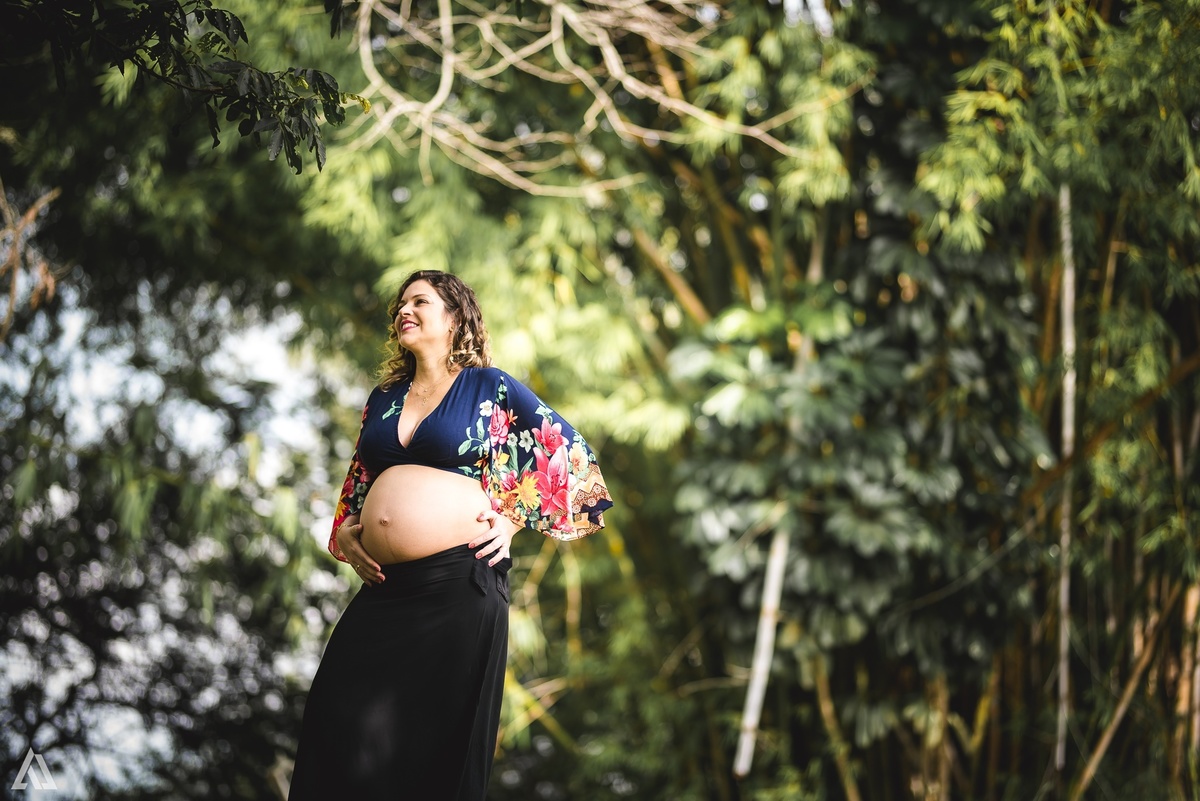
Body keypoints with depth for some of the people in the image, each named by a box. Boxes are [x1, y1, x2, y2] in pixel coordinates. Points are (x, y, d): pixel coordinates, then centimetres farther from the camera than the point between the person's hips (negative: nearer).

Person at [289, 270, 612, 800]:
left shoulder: (490, 388, 2)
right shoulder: (384, 397, 17)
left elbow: (566, 451, 5)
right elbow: (357, 482, 24)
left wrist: (514, 518, 0)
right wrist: (342, 534, 6)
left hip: (461, 583, -5)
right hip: (383, 588, 5)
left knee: (441, 742, 2)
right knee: (344, 732, 0)